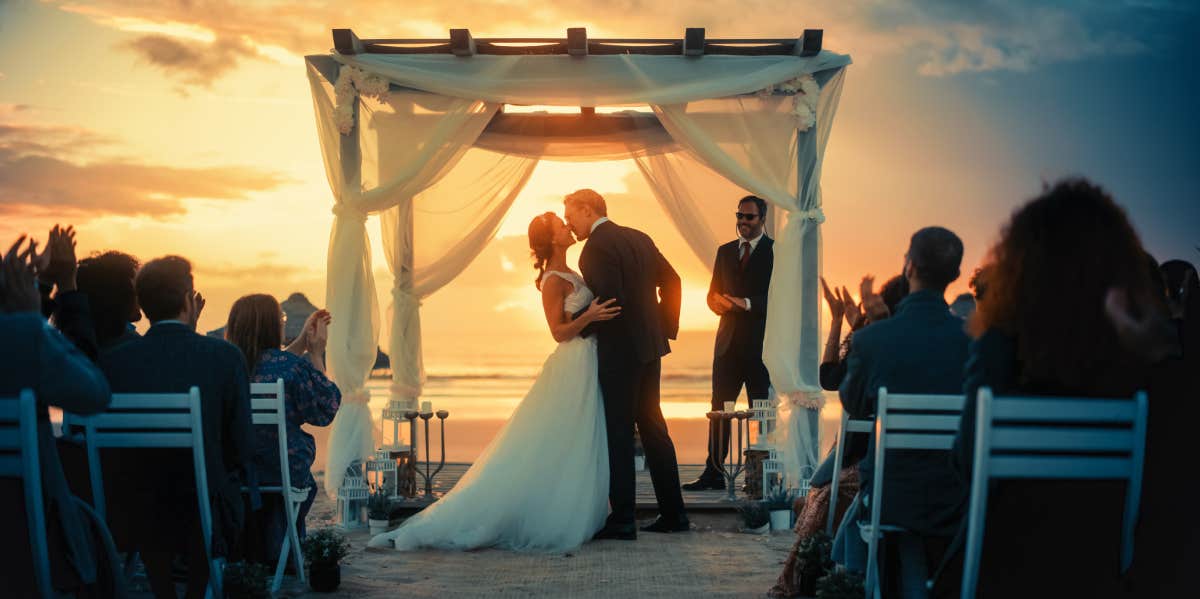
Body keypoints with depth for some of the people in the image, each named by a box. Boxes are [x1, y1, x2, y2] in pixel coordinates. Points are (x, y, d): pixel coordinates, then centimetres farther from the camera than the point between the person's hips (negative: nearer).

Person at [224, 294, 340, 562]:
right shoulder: (295, 366, -20)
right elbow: (325, 411, -4)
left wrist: (303, 340, 23)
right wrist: (317, 355, 1)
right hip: (282, 470, -4)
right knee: (304, 484, 33)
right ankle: (275, 554, 45)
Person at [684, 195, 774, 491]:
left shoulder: (775, 250, -2)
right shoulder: (725, 251, 16)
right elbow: (713, 296, 16)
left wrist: (747, 303, -18)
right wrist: (721, 303, -7)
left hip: (761, 342, -5)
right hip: (728, 341, 5)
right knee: (719, 408, 4)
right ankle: (713, 472, 8)